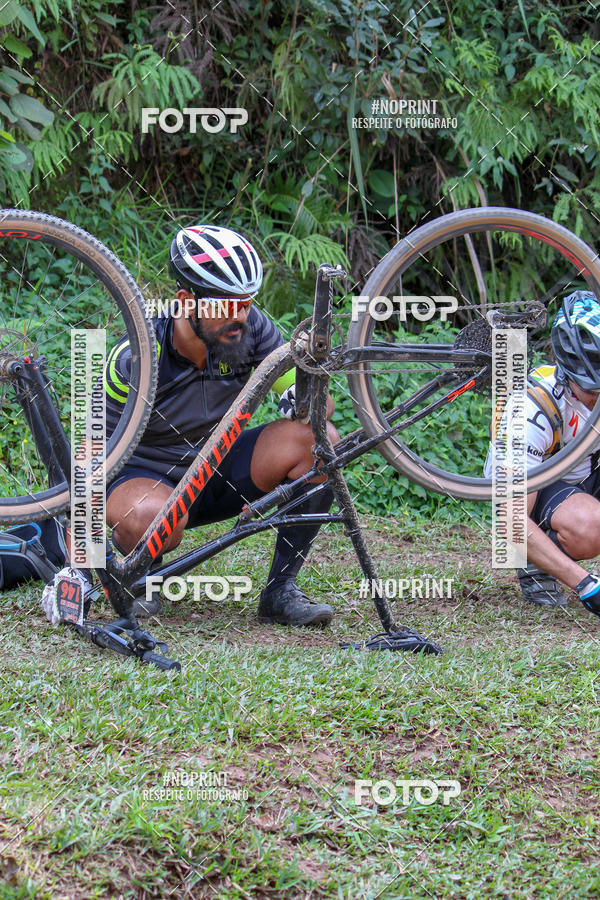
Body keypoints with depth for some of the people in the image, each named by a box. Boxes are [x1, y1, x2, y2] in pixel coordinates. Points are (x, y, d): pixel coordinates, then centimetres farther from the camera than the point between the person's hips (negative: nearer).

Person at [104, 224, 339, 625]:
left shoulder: (250, 327, -15)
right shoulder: (136, 358, -24)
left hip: (219, 471, 4)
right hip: (145, 473, -4)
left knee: (321, 442, -20)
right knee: (153, 518, -41)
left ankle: (280, 590, -10)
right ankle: (128, 561, -1)